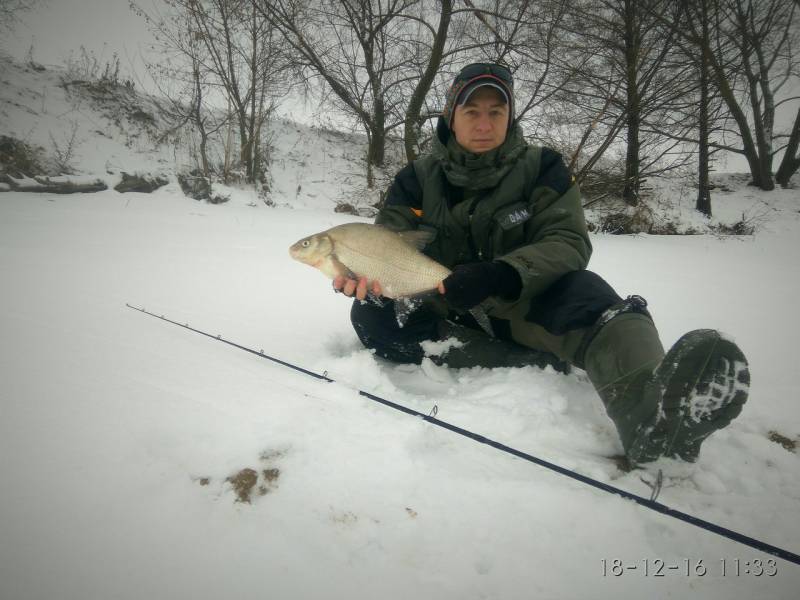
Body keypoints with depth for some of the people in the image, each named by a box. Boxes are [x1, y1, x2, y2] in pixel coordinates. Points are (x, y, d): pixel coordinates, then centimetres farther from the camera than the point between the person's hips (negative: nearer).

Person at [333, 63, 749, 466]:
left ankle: (648, 410, -64)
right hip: (448, 317, 2)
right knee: (372, 315, -26)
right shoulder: (418, 178, 3)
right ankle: (537, 365, -33)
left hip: (519, 310, -1)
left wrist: (499, 275, -33)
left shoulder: (541, 167, -1)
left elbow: (568, 242, -13)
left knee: (582, 290, -33)